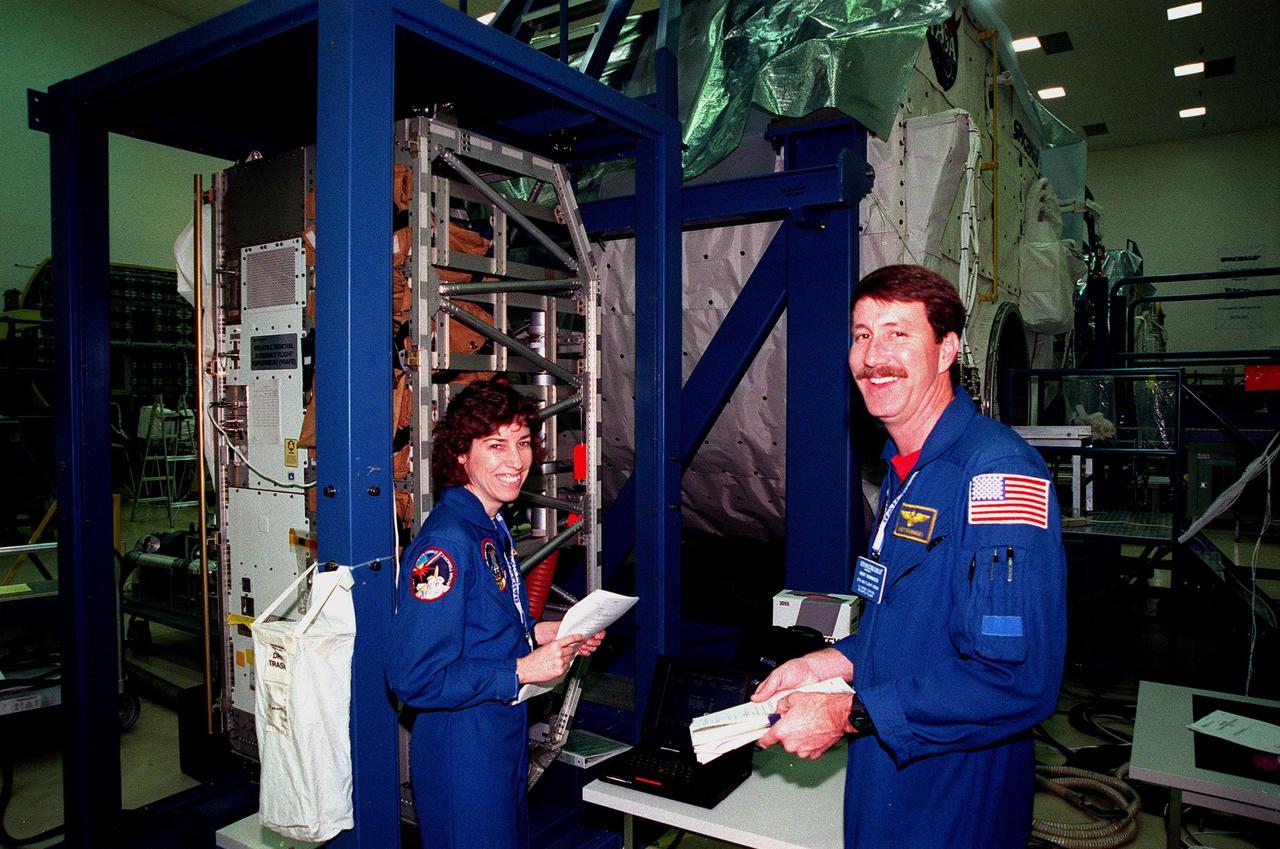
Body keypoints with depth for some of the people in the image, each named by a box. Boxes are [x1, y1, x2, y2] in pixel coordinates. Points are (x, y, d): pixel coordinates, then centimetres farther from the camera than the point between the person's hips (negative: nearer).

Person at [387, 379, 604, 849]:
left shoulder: (493, 528, 5)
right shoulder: (446, 542, -25)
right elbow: (414, 678, -27)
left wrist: (541, 633, 2)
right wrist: (522, 670, -24)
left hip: (506, 740, 9)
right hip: (463, 752, -9)